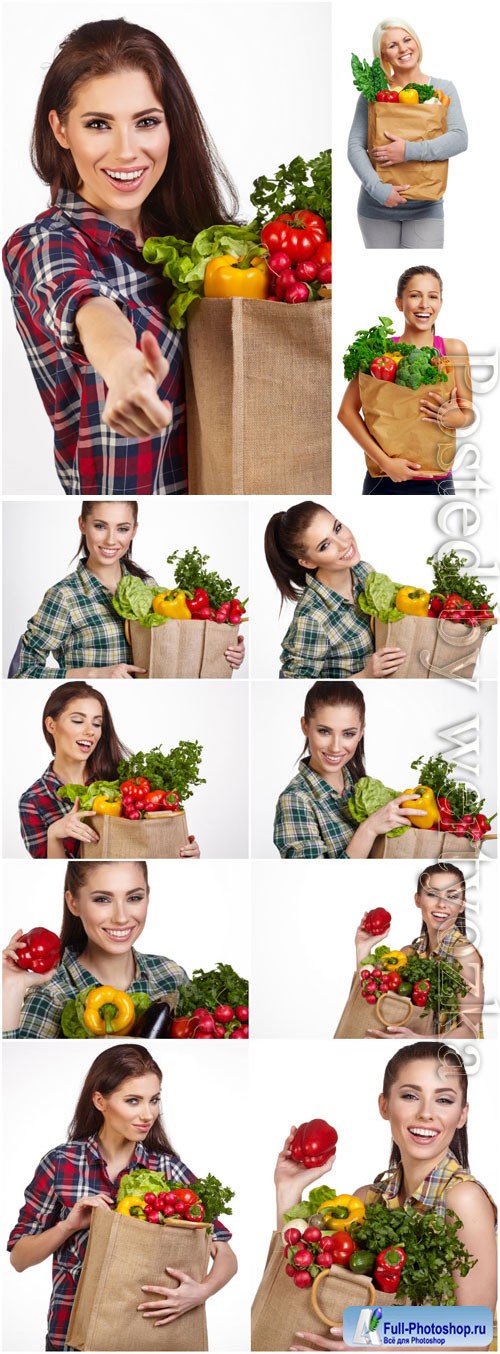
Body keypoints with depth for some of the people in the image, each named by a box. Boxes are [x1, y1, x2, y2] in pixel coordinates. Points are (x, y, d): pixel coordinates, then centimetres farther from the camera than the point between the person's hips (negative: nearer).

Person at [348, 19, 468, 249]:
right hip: (378, 205, 0)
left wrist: (410, 151, -23)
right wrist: (378, 188, -21)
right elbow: (355, 146, -6)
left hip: (425, 209, 0)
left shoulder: (443, 89, 2)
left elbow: (460, 139, -10)